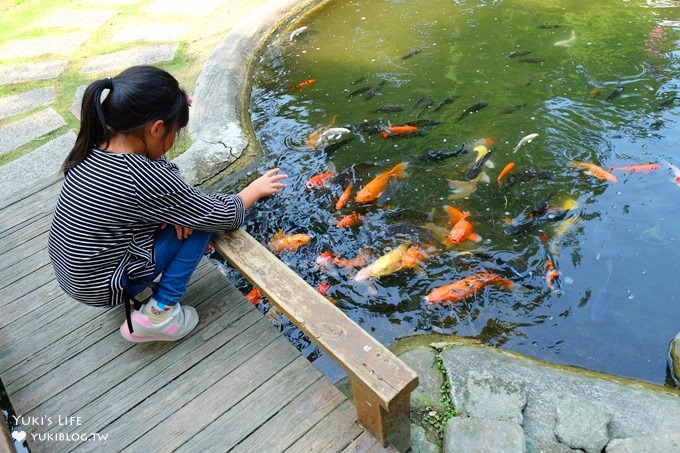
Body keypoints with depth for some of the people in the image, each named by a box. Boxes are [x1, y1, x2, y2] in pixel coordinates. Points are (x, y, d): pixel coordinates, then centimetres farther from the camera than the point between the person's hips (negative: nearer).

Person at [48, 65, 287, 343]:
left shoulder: (95, 145, -9)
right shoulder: (147, 180, -30)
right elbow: (225, 217, -19)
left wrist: (175, 205, -10)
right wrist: (255, 189, 0)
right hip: (100, 288, -7)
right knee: (202, 221, -7)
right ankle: (159, 315, -2)